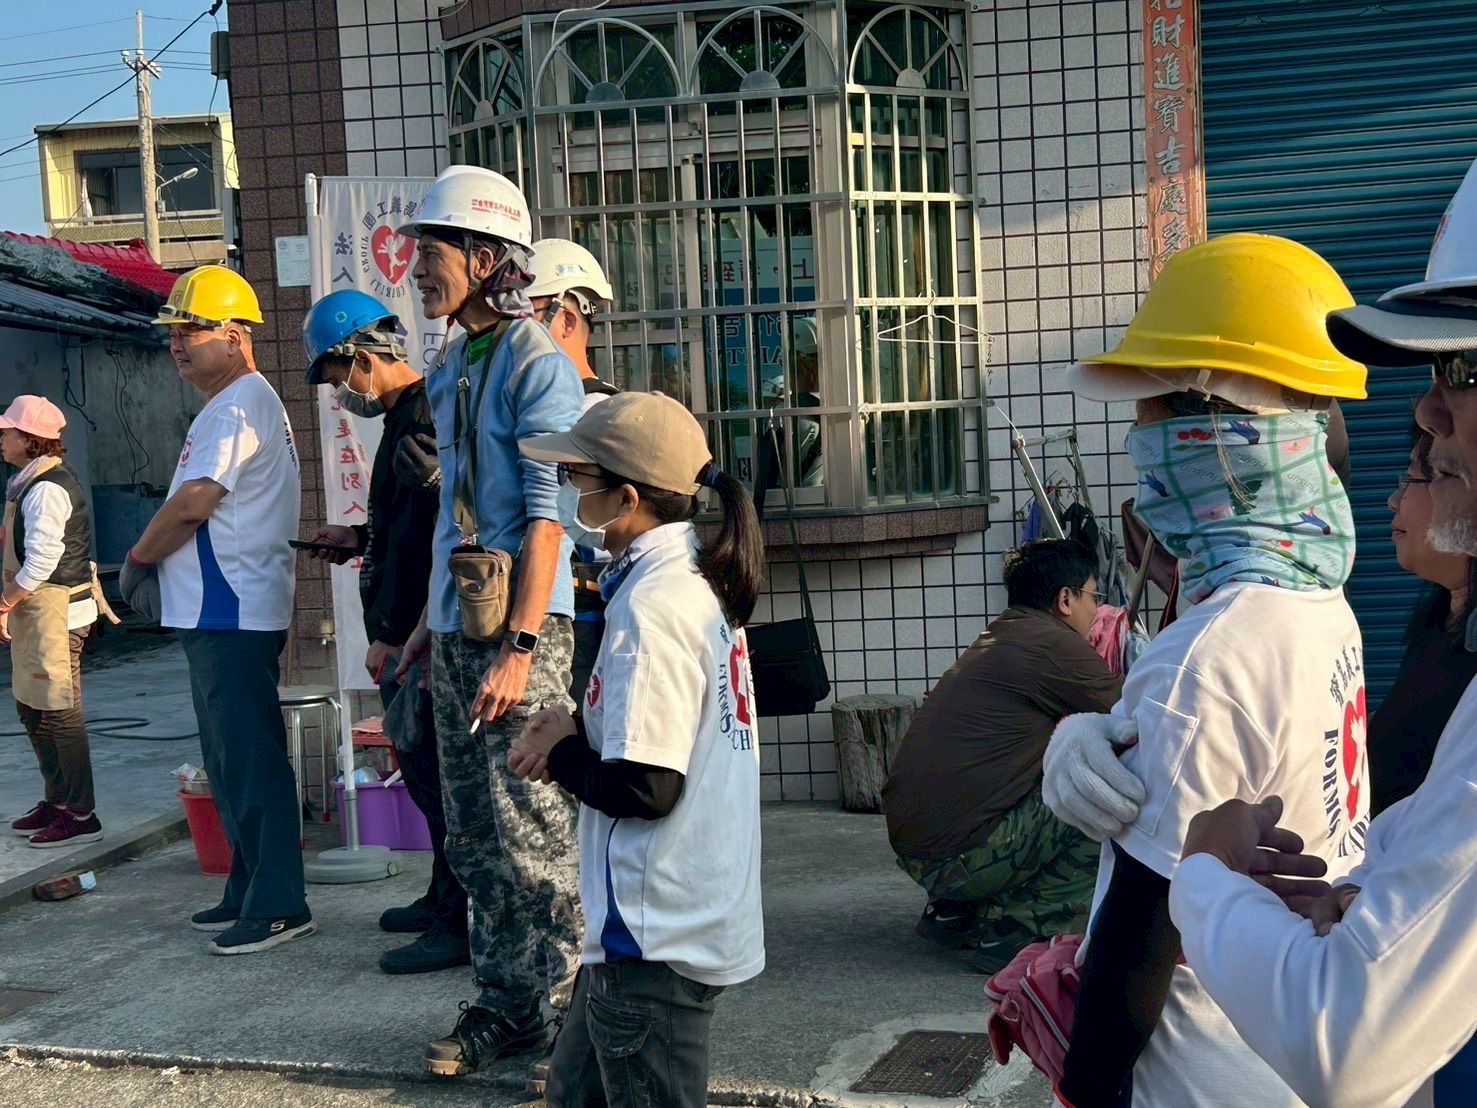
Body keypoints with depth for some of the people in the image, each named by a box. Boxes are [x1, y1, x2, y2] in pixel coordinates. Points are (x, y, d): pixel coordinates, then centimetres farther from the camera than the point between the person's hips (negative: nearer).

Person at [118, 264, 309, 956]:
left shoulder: (237, 407, -13)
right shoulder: (240, 404, 20)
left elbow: (191, 506, -21)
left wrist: (136, 560, -4)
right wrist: (157, 566, 7)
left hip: (232, 614, -11)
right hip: (221, 612, 11)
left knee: (251, 760, -7)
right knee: (231, 760, 16)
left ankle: (278, 906, -3)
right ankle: (248, 893, 25)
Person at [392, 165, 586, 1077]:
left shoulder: (537, 363, -10)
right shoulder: (453, 370, 16)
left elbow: (548, 515, -16)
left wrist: (520, 646, -20)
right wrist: (429, 622, 20)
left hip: (521, 632, -9)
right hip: (458, 633, 9)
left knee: (535, 835, -4)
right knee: (476, 838, 12)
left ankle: (575, 1010, 8)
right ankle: (504, 1005, 22)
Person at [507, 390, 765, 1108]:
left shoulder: (650, 605, -20)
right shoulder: (699, 582, 9)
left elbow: (643, 788, -23)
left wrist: (561, 753, -6)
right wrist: (575, 735, 3)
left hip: (654, 939, -10)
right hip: (702, 913, 10)